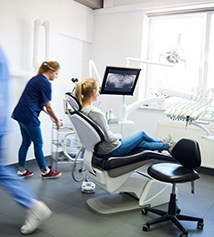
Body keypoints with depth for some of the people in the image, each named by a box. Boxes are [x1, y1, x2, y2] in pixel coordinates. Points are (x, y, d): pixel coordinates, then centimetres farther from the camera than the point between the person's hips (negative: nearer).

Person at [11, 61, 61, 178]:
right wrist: (56, 119, 3)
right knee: (38, 143, 3)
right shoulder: (45, 83, -12)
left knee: (26, 142, 16)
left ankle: (21, 170, 23)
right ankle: (45, 171, 16)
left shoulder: (36, 79, 16)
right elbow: (48, 107, -11)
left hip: (21, 114, 9)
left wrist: (49, 115, 22)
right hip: (28, 116, -9)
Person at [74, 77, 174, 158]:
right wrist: (119, 136, -4)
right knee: (141, 134, 17)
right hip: (112, 150, -8)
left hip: (99, 148, 8)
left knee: (141, 143, 25)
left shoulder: (80, 109, -5)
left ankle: (163, 144, 49)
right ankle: (166, 146, 43)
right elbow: (109, 138, -25)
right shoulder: (95, 112, -33)